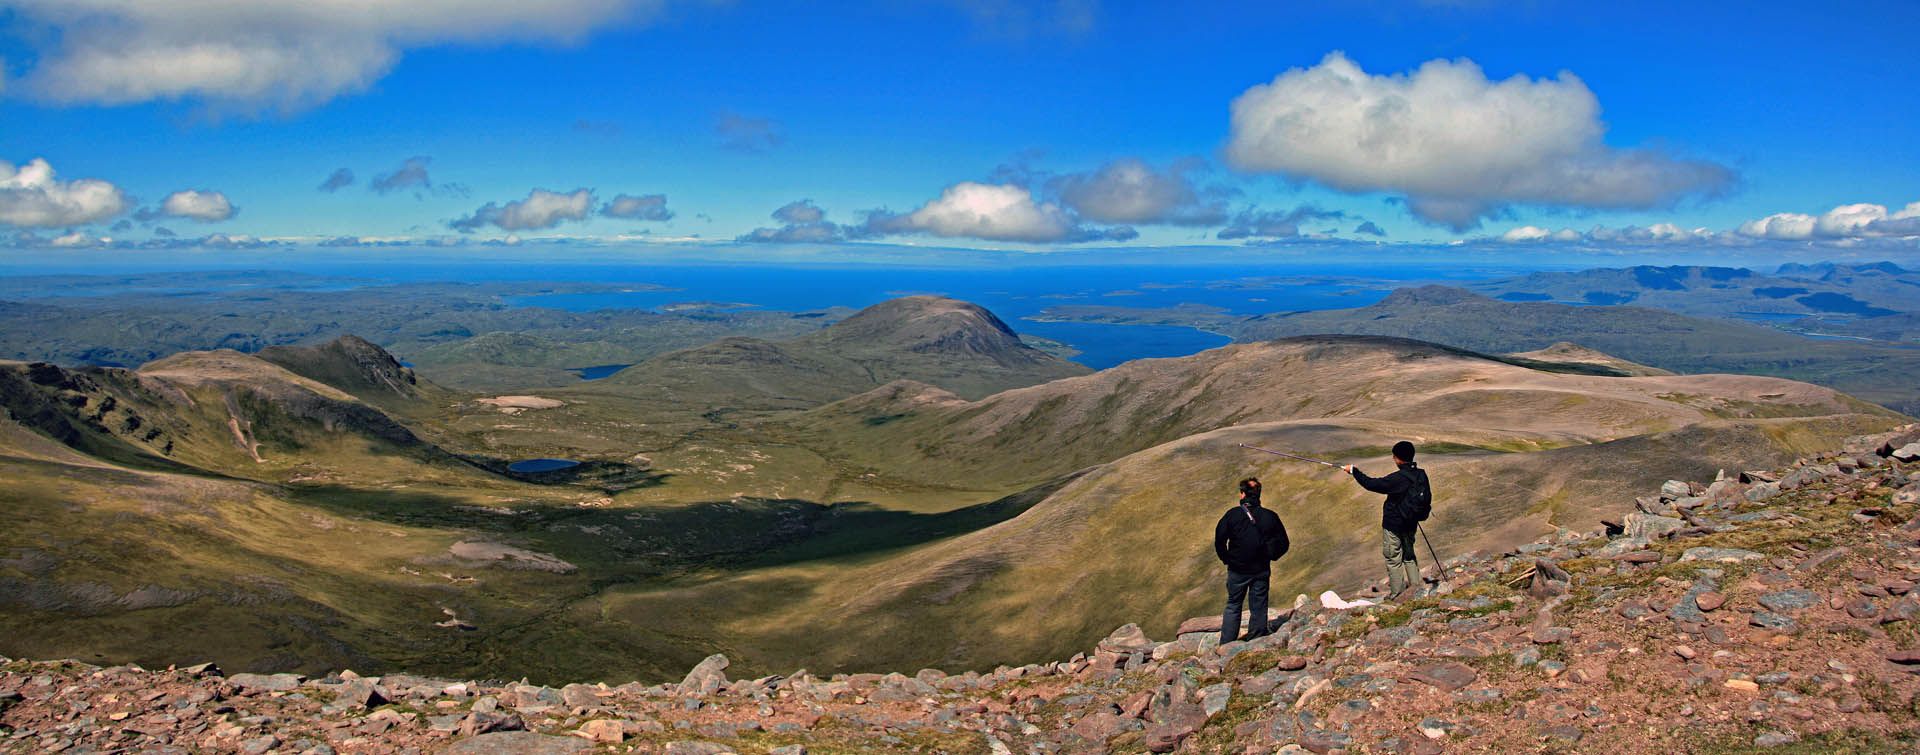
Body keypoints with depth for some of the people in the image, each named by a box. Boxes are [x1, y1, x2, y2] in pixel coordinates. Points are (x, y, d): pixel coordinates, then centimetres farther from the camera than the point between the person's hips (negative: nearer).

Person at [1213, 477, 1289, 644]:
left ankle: (1226, 644, 10)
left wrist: (1227, 559, 2)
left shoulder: (1232, 514, -10)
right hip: (1261, 570, 1)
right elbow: (1283, 544, 3)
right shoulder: (1270, 517, -3)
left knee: (1233, 606, 11)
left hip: (1237, 570, -1)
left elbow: (1219, 541, -11)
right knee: (1258, 608, 10)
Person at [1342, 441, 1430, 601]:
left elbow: (1372, 484, -21)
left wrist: (1354, 471, -10)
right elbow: (1427, 496, 8)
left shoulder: (1398, 479, -26)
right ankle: (1415, 586, 29)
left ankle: (1397, 594, 13)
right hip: (1411, 524, 7)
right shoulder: (1421, 475, -4)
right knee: (1409, 555, 24)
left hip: (1394, 525, -7)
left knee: (1393, 559, 6)